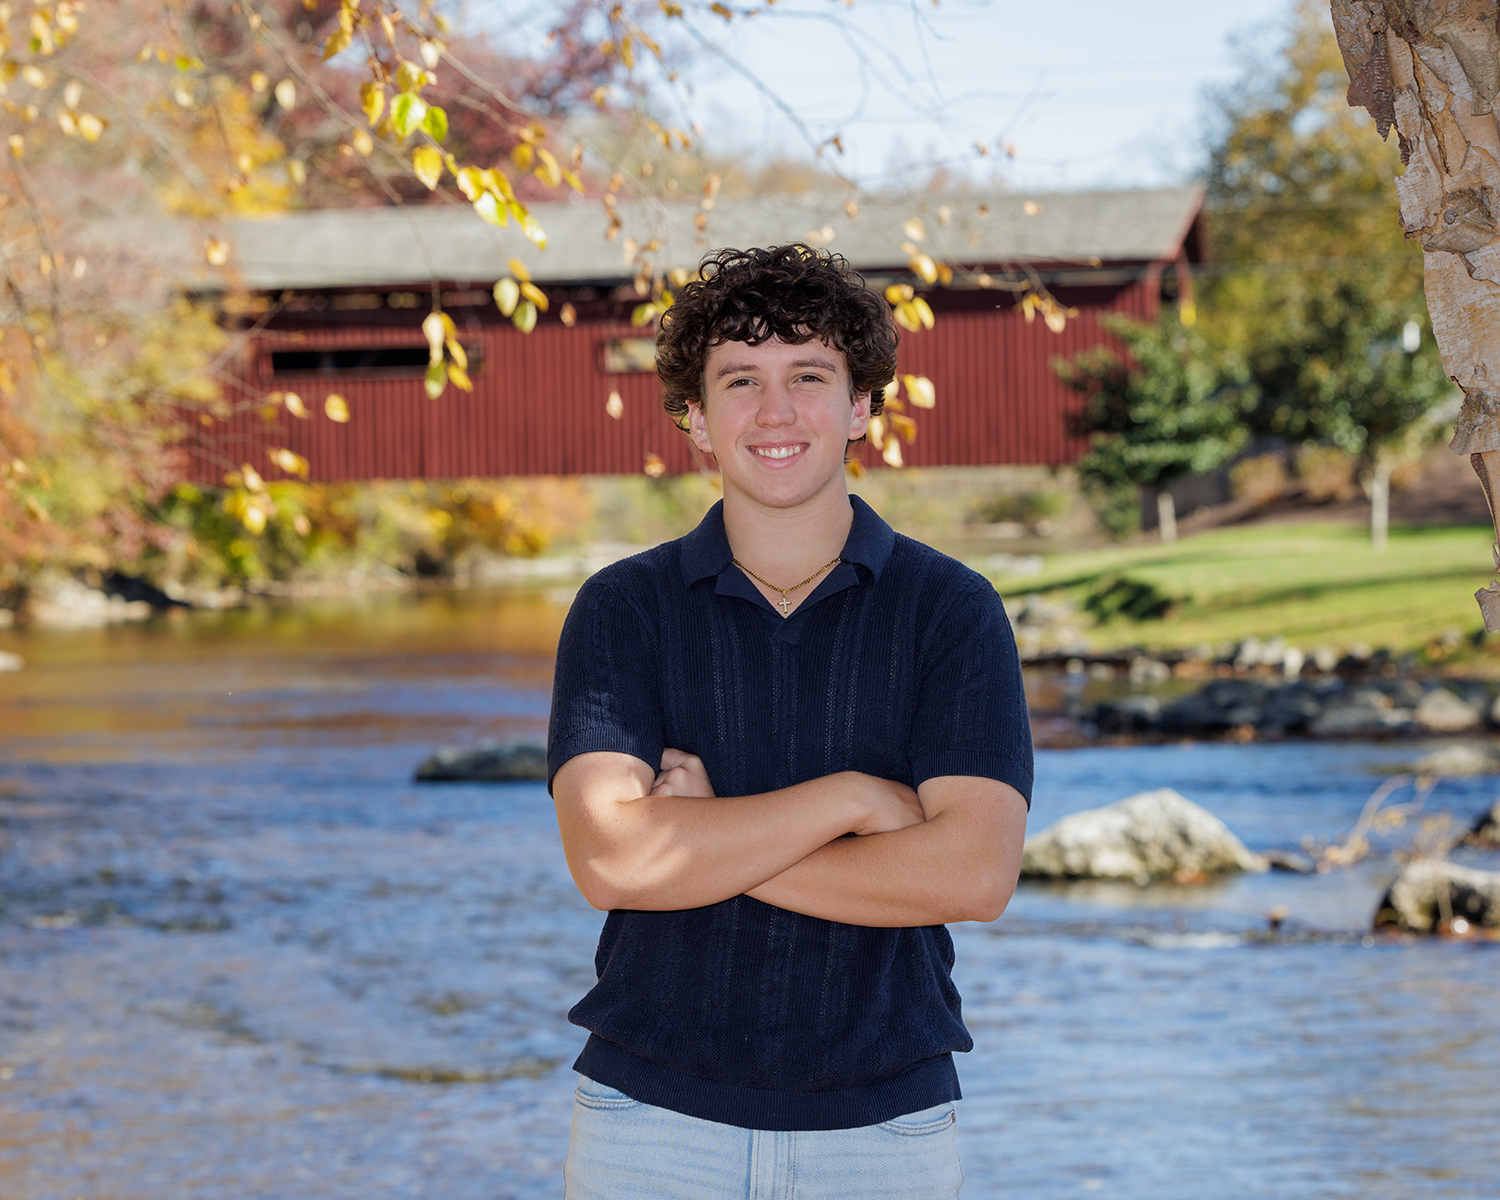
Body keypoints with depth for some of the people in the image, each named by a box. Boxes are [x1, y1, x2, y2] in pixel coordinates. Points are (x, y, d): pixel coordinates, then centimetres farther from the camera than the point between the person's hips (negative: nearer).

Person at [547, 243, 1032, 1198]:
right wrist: (852, 797, -14)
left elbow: (976, 872, -13)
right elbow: (608, 859, -13)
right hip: (654, 1113, 0)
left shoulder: (953, 610, -1)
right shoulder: (622, 610, 1)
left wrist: (705, 842, -12)